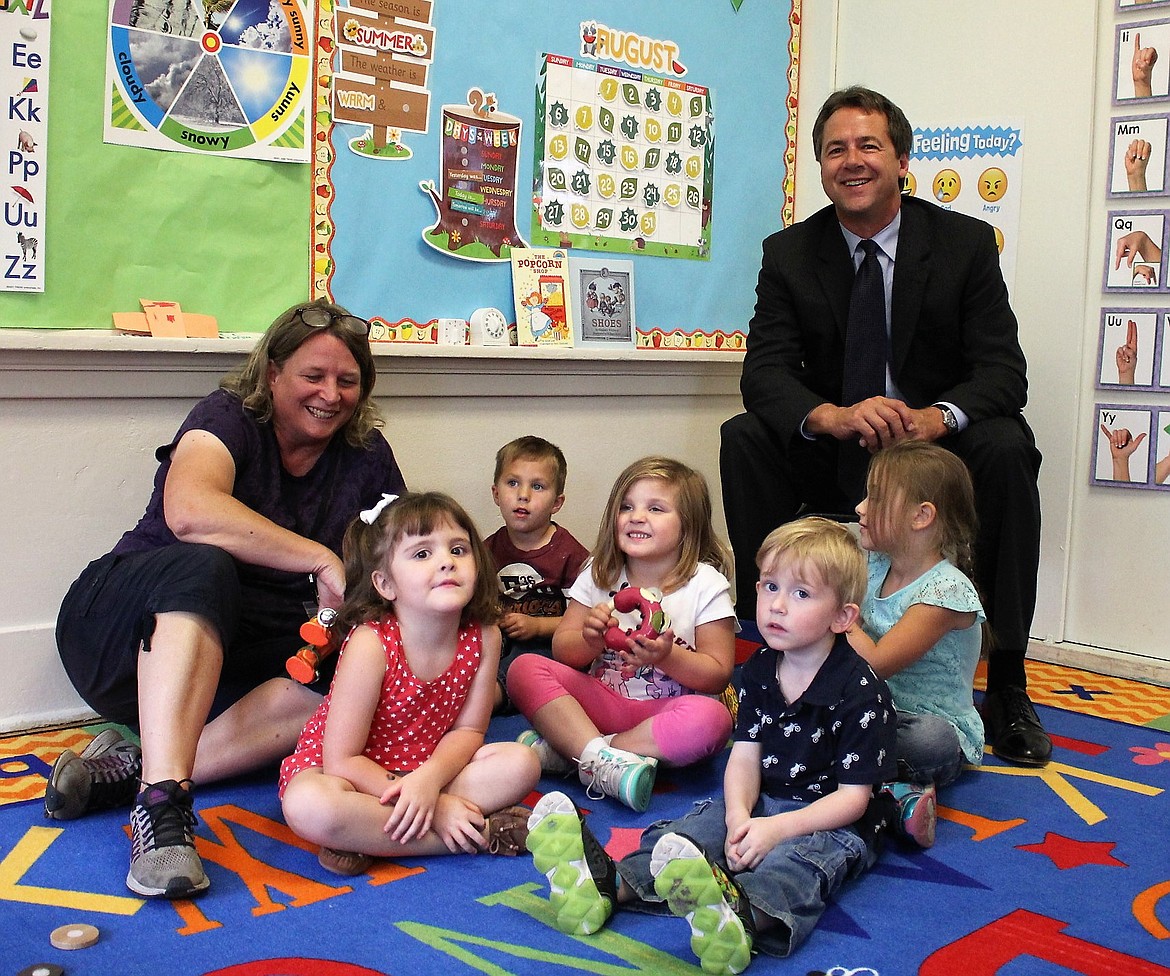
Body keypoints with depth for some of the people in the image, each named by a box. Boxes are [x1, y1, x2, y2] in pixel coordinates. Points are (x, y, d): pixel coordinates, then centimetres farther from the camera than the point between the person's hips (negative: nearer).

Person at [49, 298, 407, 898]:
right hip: (128, 625, -4)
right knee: (204, 567, -37)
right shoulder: (228, 417, -10)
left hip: (238, 656, 4)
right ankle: (162, 801, -49)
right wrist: (324, 560, -31)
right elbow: (189, 512, -31)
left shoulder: (366, 456, 6)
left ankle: (132, 769, -31)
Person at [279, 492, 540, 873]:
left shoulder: (483, 637, -13)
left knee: (521, 762, -14)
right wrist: (435, 807, -27)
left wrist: (430, 778, -28)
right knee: (309, 806, -36)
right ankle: (480, 834, -26)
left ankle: (370, 841, -21)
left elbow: (468, 730, -5)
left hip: (428, 767, 5)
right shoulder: (371, 644, -26)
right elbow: (342, 760, -24)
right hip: (351, 771, -4)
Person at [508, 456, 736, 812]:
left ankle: (567, 750, -27)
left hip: (666, 711, -2)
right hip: (603, 700, 3)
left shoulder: (705, 585, -5)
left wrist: (667, 657, -25)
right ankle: (603, 758, -33)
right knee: (524, 669, -18)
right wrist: (590, 640, -20)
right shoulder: (598, 574, 5)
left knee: (710, 718, -36)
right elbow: (561, 649, 3)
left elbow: (718, 675, -7)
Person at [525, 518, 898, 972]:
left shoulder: (861, 691, -14)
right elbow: (745, 754, 0)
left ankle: (739, 915, -70)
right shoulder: (759, 670, 5)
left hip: (829, 820, -6)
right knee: (702, 825, -20)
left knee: (800, 858, -37)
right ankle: (606, 884, -43)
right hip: (761, 802, 7)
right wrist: (739, 816, -21)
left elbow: (853, 795, -14)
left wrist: (778, 828, -25)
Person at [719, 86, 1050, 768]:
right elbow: (765, 371, -12)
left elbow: (1003, 368, -12)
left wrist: (938, 416, -36)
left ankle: (1008, 683, -22)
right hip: (835, 457, 1)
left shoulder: (966, 243, -4)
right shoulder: (789, 253, -2)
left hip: (938, 442, -1)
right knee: (744, 439, -24)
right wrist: (833, 416, -36)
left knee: (1007, 445, -31)